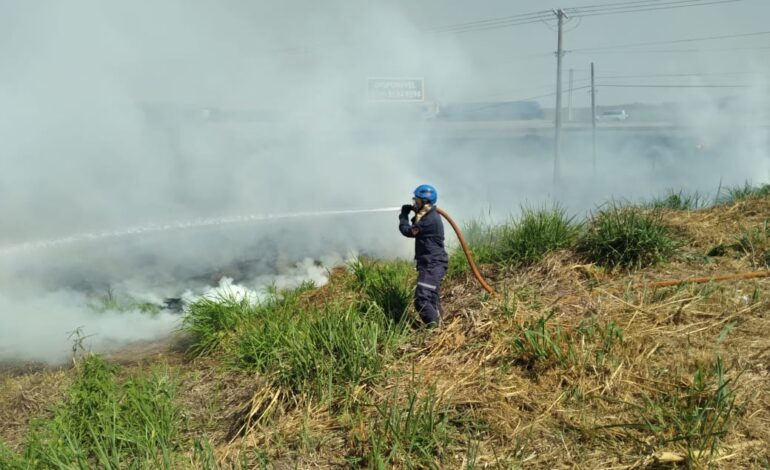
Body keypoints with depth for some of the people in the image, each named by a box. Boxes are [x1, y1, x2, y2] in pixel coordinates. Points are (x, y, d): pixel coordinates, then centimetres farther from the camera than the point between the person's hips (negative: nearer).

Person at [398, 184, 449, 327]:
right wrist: (415, 215, 7)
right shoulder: (429, 216, 12)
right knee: (432, 299, 20)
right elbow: (416, 229, 21)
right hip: (432, 264, 11)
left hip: (432, 265, -11)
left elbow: (408, 231, -14)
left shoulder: (430, 220, -21)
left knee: (421, 299, -16)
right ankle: (436, 325, 32)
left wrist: (404, 214, 2)